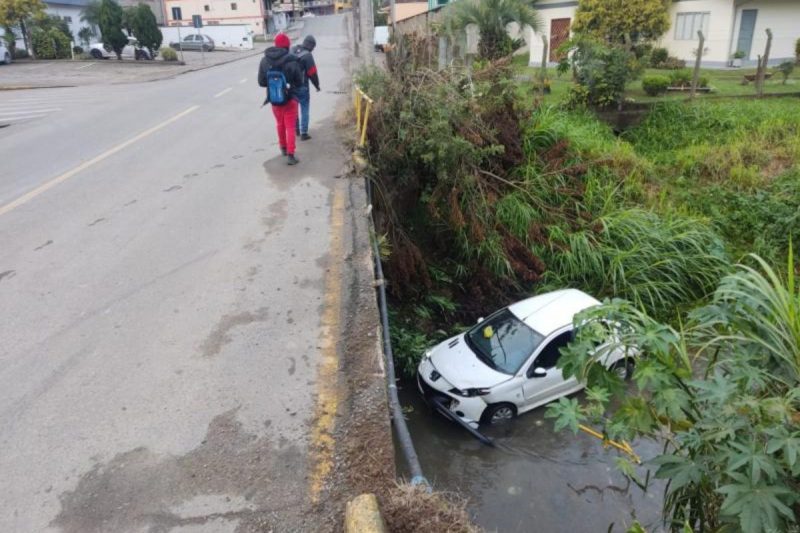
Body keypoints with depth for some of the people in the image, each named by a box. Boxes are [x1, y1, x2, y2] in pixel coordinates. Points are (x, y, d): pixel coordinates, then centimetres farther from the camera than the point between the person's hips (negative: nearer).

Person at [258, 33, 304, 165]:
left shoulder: (265, 60, -6)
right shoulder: (291, 61, -17)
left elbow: (261, 82, -1)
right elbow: (299, 82, -10)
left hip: (274, 99, 4)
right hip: (289, 98, -4)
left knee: (280, 124, 23)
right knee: (290, 127, 3)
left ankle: (283, 148, 38)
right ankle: (290, 155, -4)